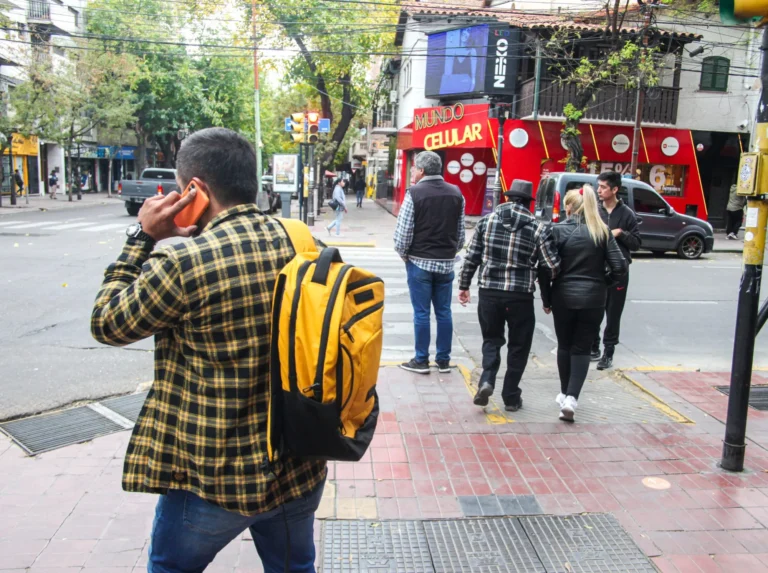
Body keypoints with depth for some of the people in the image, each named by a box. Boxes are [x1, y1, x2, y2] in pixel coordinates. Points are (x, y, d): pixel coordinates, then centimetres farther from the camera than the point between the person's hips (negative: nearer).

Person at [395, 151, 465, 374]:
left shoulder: (415, 193, -11)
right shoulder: (456, 193, 5)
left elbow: (403, 231, -13)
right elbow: (461, 233, 7)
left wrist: (403, 254, 3)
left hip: (420, 261, -4)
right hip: (446, 262, 4)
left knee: (421, 312, 3)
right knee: (444, 312, 11)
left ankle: (421, 360, 11)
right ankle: (443, 359, 18)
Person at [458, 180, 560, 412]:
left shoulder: (487, 219, 2)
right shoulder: (539, 228, -4)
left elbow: (471, 256, 4)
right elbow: (553, 266, -8)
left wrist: (464, 285, 14)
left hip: (489, 292, 2)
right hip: (520, 296, -2)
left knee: (491, 340, 18)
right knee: (518, 346, 13)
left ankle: (486, 381, -2)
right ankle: (511, 397, 19)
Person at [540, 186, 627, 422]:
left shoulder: (559, 231, -6)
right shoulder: (603, 232, -1)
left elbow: (545, 268, -10)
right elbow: (620, 267, -5)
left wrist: (546, 298, 1)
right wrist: (602, 279, 15)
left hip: (564, 298, -1)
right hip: (593, 299, 1)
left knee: (565, 347, 16)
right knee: (582, 349, 8)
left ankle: (565, 394, 28)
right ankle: (571, 397, -7)